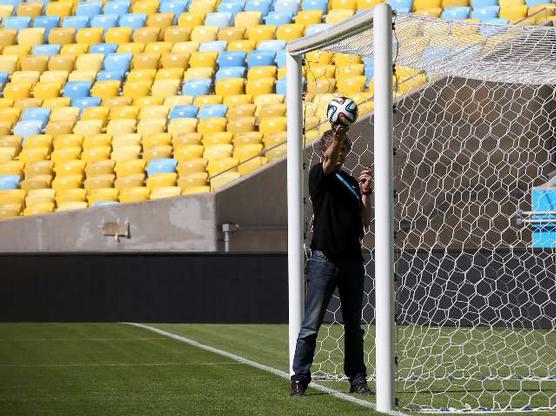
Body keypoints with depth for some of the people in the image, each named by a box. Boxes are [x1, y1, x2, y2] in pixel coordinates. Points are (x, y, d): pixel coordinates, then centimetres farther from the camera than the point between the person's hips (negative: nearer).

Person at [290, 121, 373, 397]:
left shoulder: (352, 182, 16)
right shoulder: (319, 175, 0)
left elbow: (365, 221, 15)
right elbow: (329, 162, -24)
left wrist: (366, 193, 0)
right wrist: (336, 135, -42)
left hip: (352, 259, 5)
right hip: (324, 259, -5)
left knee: (354, 325, 9)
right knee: (311, 325, -5)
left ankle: (357, 379, 14)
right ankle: (300, 378, -2)